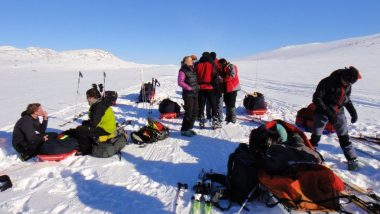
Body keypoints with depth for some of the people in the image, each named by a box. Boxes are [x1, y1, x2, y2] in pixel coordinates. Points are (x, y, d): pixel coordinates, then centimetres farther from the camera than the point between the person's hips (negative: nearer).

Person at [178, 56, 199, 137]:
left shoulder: (192, 69, 15)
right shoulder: (183, 71, -9)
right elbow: (180, 82, -17)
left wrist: (197, 86, 10)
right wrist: (189, 88, -19)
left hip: (195, 93, 8)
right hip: (188, 94, -8)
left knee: (195, 112, 10)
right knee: (189, 112, -7)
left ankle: (189, 128, 23)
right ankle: (184, 130, 5)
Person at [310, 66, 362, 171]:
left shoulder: (348, 86, -3)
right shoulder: (327, 82, -21)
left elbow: (347, 99, 13)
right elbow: (316, 98, -21)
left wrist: (353, 111, -1)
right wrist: (328, 112, -26)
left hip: (338, 113, 4)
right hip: (322, 112, -4)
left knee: (344, 137, 7)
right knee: (315, 137, -3)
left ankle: (352, 160, 21)